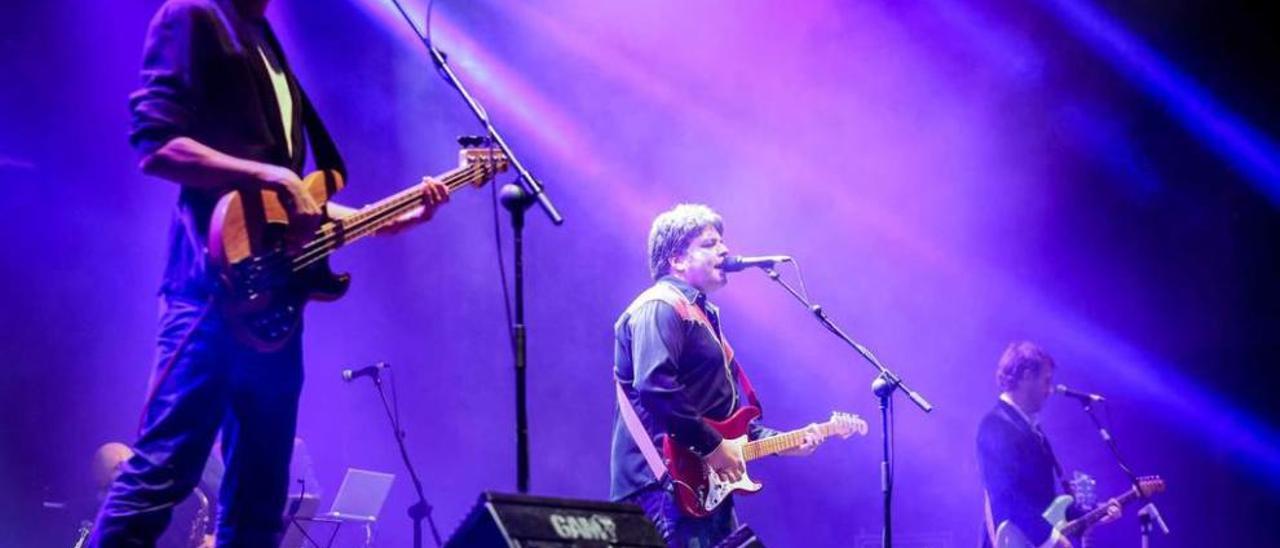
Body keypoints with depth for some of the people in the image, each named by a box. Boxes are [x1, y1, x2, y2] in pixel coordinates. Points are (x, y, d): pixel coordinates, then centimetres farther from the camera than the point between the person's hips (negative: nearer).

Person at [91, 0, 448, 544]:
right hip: (217, 280, -9)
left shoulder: (265, 44, 25)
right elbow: (155, 146, -13)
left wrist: (394, 217, 20)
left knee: (259, 503, 7)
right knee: (160, 474, -14)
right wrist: (271, 178, -16)